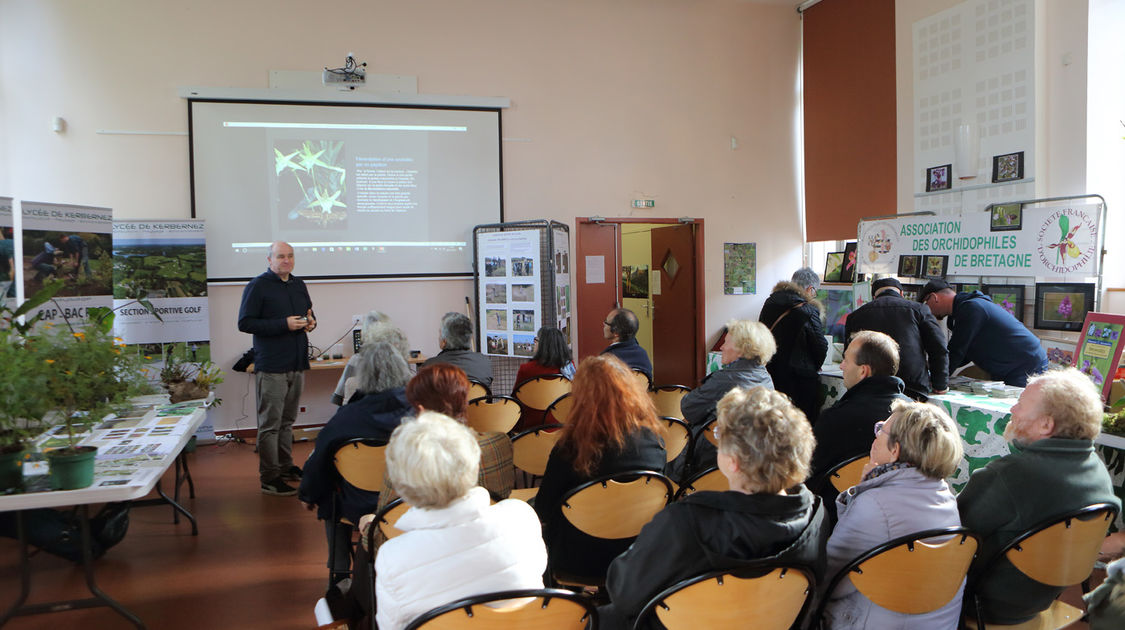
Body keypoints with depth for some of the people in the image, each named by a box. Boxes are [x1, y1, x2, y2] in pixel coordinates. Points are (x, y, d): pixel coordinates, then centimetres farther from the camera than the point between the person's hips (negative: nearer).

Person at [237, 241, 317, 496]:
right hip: (271, 367, -7)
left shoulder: (298, 285, 15)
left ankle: (286, 466, 28)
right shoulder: (257, 286, -7)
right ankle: (269, 478, 1)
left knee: (287, 420, 17)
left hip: (297, 364, 7)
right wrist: (284, 324, -19)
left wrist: (311, 322, 2)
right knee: (270, 423, -4)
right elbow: (245, 323, -13)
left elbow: (308, 313, 27)